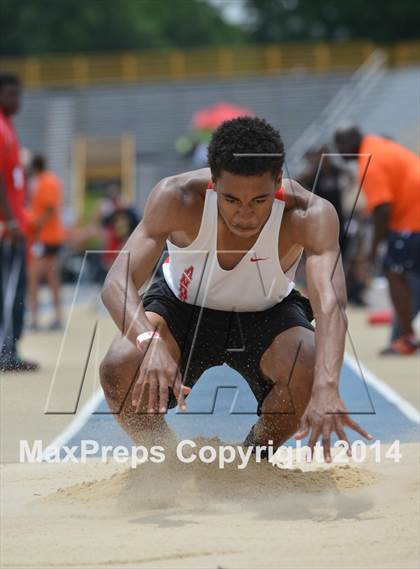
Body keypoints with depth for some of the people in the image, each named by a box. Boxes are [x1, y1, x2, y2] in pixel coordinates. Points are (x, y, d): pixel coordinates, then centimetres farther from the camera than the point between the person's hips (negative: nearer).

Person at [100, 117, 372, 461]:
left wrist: (326, 390, -63)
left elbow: (330, 304, -45)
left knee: (311, 374, -32)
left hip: (267, 315, 0)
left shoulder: (309, 216, -32)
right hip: (182, 306, 0)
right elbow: (117, 284, -37)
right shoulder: (177, 198, -32)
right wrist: (150, 342, -59)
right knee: (119, 370, -30)